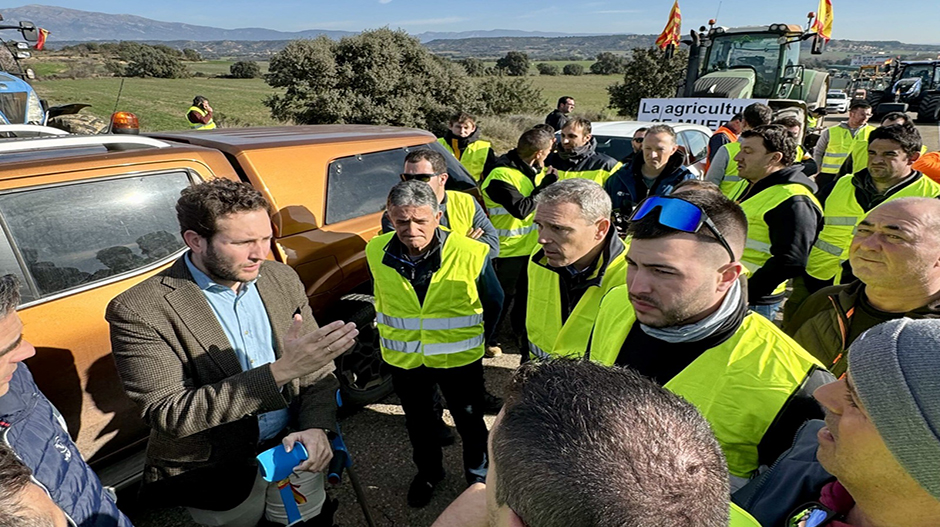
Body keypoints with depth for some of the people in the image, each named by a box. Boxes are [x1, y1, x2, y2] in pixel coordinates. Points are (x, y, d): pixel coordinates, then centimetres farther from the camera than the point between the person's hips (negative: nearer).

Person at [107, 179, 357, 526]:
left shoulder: (282, 279, -5)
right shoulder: (139, 311, -20)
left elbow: (318, 368, 0)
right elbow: (168, 416, -26)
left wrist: (316, 427, -18)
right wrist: (280, 371, -36)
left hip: (292, 450, 5)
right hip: (216, 478, -4)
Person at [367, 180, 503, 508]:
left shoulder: (471, 255, -24)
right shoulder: (376, 253, -13)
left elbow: (494, 302, -5)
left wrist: (475, 342, 6)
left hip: (459, 359, -3)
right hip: (403, 359, 3)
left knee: (470, 422, 18)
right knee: (418, 422, 24)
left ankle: (478, 476, 47)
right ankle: (428, 472, 53)